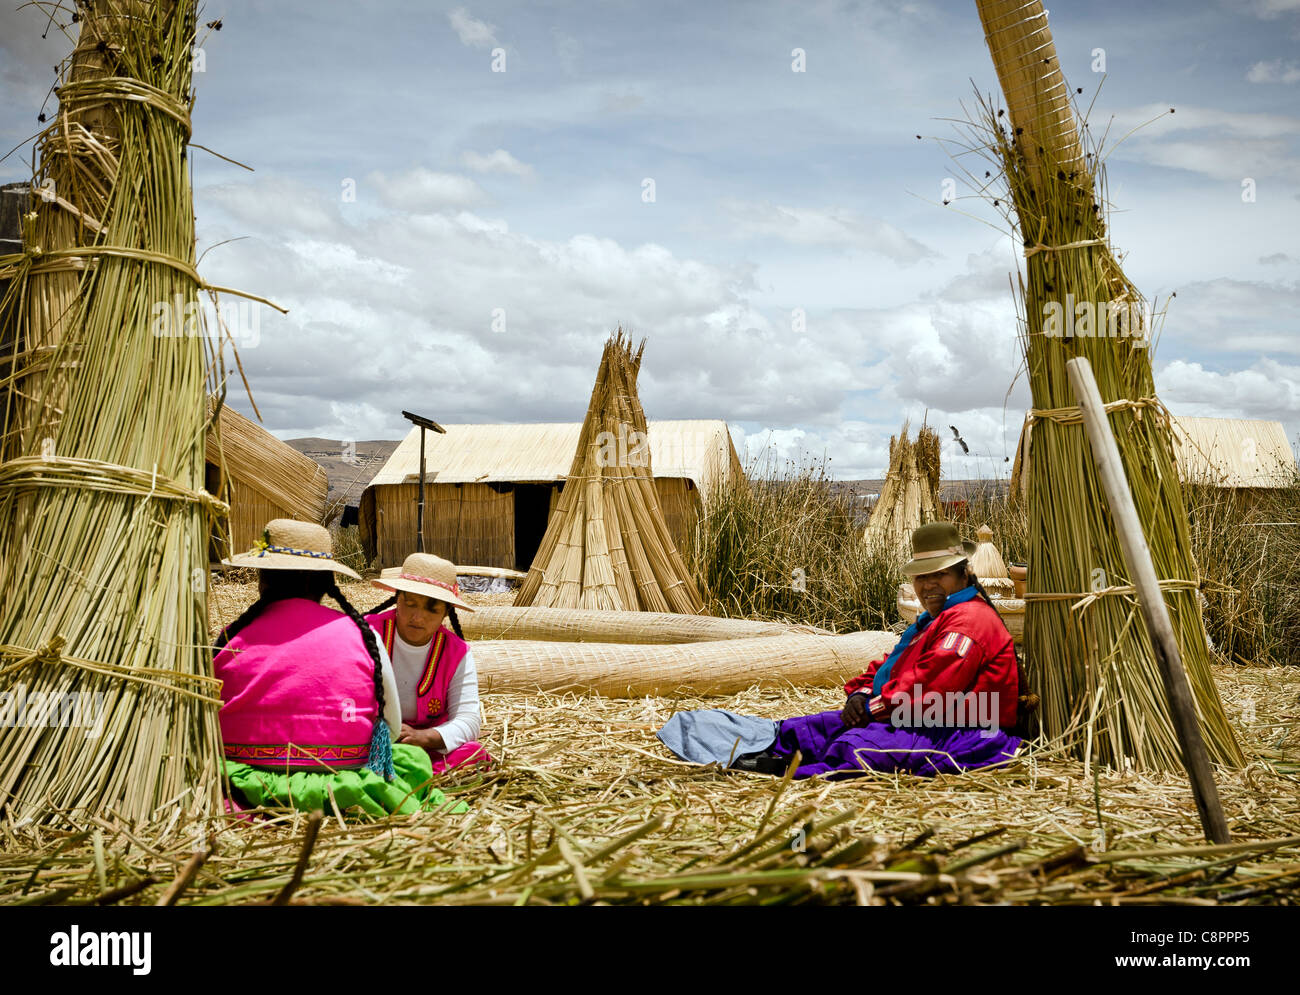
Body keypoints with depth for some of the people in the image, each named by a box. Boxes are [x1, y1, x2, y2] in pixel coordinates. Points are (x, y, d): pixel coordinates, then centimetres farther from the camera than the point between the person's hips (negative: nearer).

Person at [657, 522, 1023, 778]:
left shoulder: (970, 619, -12)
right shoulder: (932, 622, 25)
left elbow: (928, 683, -22)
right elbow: (888, 665, 22)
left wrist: (875, 708, -11)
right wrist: (861, 695, 1)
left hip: (956, 735, -10)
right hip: (916, 719, 11)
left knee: (857, 746, -35)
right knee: (813, 727, 1)